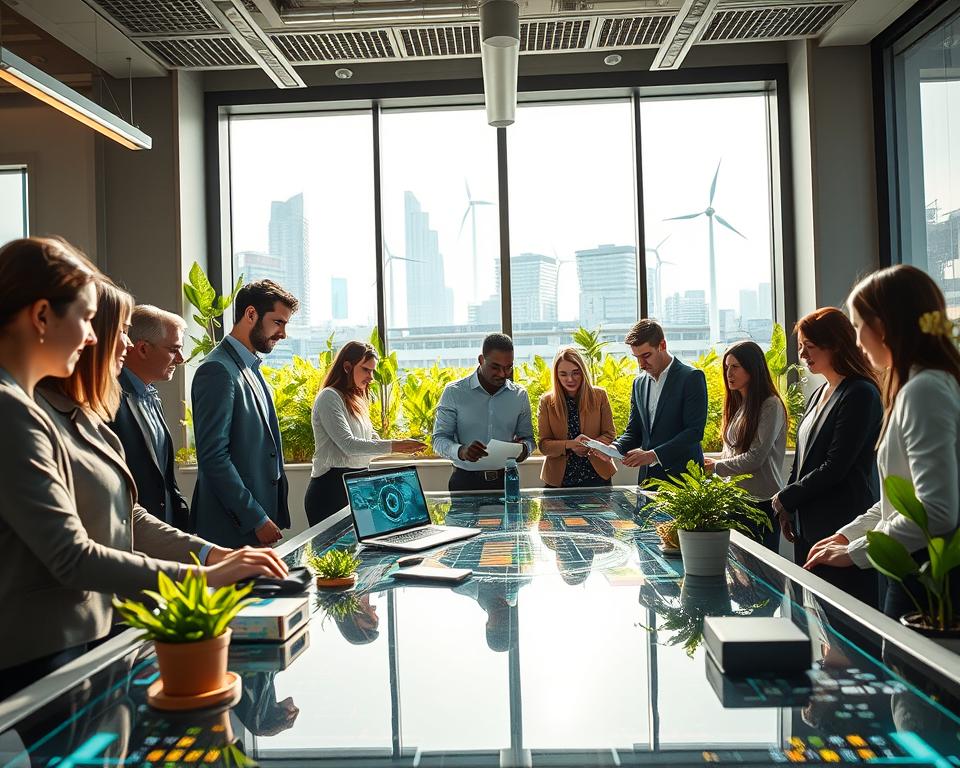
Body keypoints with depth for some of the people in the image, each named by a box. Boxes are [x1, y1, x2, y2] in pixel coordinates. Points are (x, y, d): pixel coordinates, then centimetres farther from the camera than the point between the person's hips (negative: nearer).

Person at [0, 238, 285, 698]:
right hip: (38, 664, -9)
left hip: (91, 641, 9)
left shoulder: (65, 412, 9)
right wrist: (204, 577, -19)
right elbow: (74, 557, -23)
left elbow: (125, 518, 9)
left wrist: (216, 555, -2)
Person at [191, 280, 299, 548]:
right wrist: (256, 519, -18)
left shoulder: (252, 370, 14)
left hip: (261, 519, 9)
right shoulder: (217, 370, -15)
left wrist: (267, 516, 13)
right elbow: (213, 456, -20)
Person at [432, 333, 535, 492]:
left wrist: (524, 448, -10)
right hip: (465, 482, -2)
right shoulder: (454, 392, -3)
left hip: (505, 480, 3)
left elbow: (527, 438, 14)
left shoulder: (519, 395, 6)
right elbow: (439, 440, -3)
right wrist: (461, 451, -24)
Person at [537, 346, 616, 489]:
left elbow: (610, 434, 2)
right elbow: (543, 445, -3)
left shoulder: (599, 395, -1)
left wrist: (589, 446, -19)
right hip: (559, 480, 0)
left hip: (597, 476, 0)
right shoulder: (546, 402, -2)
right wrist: (570, 444, -22)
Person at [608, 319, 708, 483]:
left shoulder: (692, 377, -7)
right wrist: (615, 448, -5)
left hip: (681, 476, -5)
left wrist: (654, 455, -21)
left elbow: (695, 431, -14)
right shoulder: (639, 383, 13)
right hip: (648, 477, 5)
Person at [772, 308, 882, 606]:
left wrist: (786, 498, -8)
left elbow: (835, 467, -17)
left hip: (842, 528, -8)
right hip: (809, 525, 8)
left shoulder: (861, 394, -13)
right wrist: (788, 511, 10)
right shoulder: (820, 394, 15)